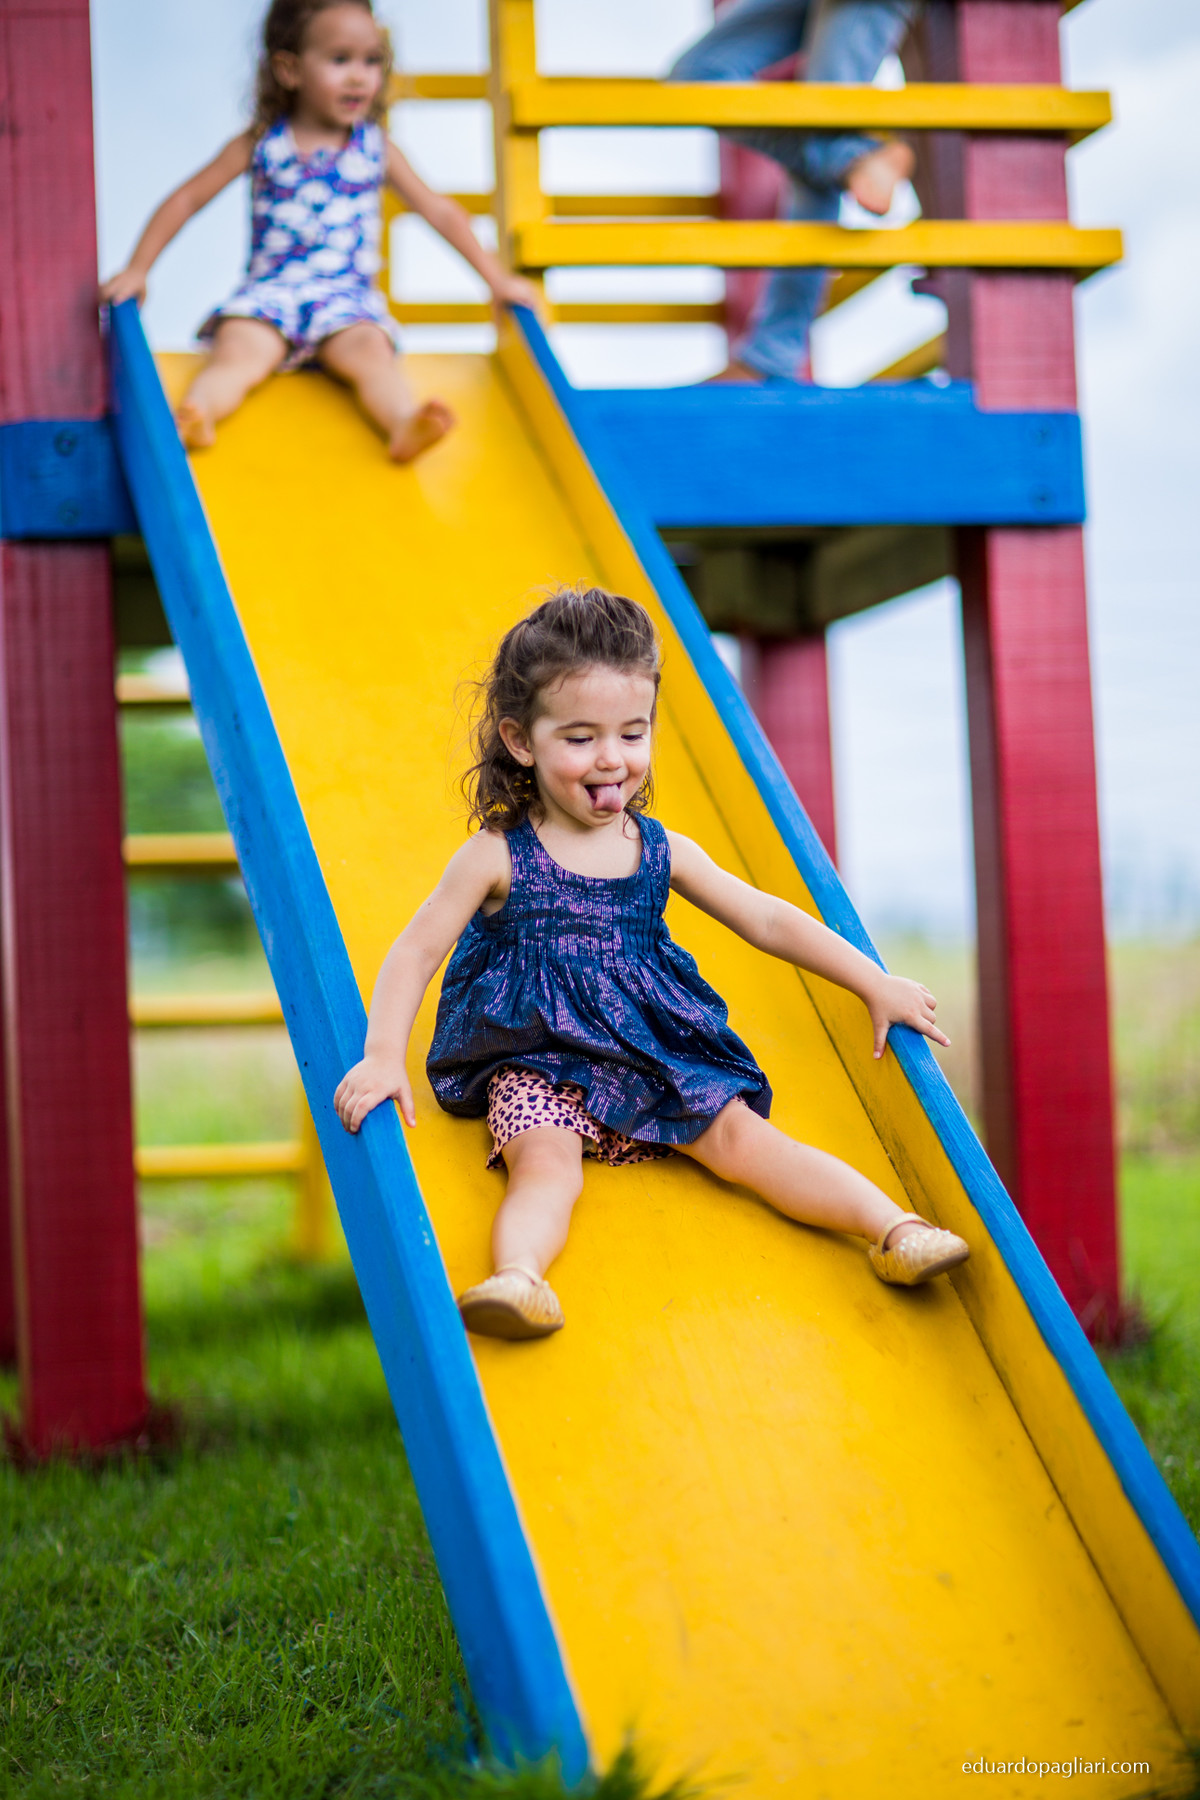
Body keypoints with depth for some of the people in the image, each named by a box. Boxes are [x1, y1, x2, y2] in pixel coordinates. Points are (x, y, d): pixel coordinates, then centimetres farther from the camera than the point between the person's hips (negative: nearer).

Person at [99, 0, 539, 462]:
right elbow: (186, 200, 9)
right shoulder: (260, 146, 5)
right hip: (270, 290, 0)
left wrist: (495, 278, 11)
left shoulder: (375, 148, 10)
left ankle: (404, 425, -57)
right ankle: (192, 415, -56)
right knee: (238, 352, -31)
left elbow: (437, 210, 15)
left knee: (369, 351, -32)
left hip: (347, 298, 0)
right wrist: (136, 271, 4)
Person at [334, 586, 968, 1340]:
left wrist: (877, 986, 11)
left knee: (741, 1136, -18)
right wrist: (384, 1054, -18)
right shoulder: (498, 858, -3)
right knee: (545, 1166, -31)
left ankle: (895, 1225, -27)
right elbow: (415, 951, -3)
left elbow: (769, 921, 13)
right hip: (540, 1063, -3)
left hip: (655, 1052, 3)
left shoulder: (663, 853, 7)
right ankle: (518, 1276, -55)